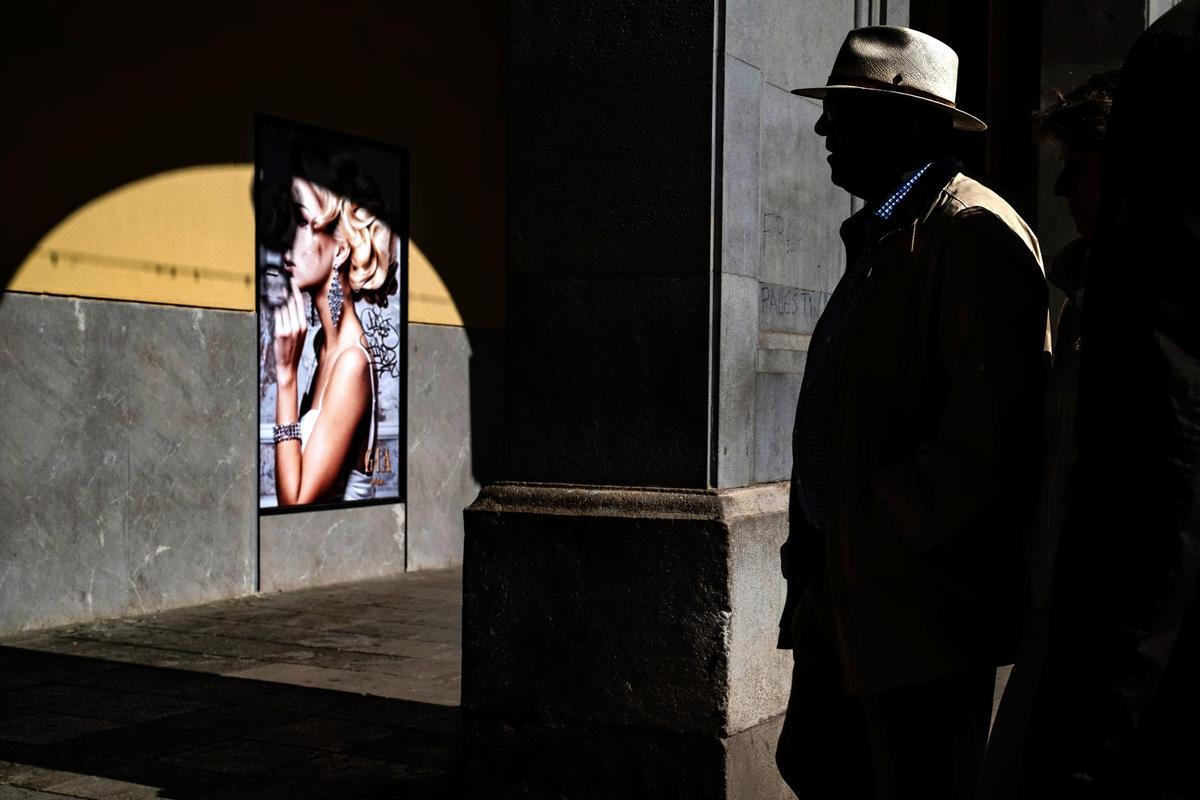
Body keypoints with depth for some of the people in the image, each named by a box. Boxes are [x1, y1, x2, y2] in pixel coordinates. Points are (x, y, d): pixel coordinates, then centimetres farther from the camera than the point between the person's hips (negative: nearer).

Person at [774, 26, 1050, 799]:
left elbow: (994, 425, -23)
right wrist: (816, 541, 10)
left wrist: (886, 527, -17)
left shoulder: (972, 230, -14)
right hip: (843, 589, 10)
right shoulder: (879, 234, 16)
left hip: (920, 597, -9)